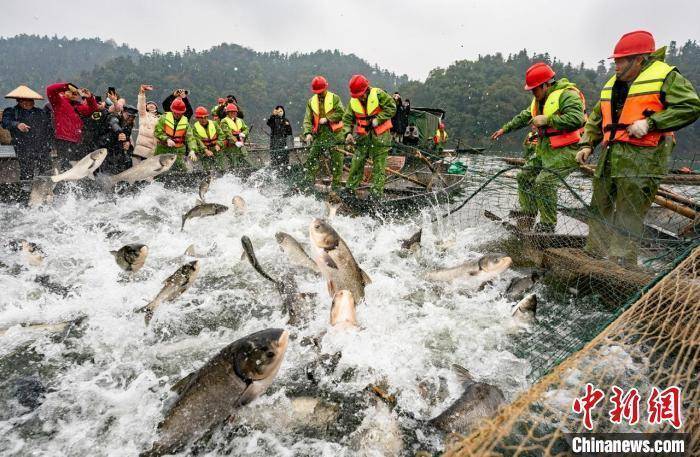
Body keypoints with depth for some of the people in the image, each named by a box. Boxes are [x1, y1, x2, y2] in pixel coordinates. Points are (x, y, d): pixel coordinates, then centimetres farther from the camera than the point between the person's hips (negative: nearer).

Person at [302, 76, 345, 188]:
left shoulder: (334, 98, 2)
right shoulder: (311, 101, 11)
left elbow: (341, 113, -8)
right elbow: (307, 119, 4)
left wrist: (327, 119, -15)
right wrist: (307, 133, -12)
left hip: (334, 134, -3)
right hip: (319, 135, 3)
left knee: (336, 160, -1)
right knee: (311, 159, -1)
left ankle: (336, 184, 7)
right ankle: (309, 183, 8)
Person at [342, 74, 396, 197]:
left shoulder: (378, 94, -8)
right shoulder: (353, 102, 5)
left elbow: (392, 108, -12)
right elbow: (347, 119, 6)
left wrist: (377, 120, -18)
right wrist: (348, 133, -11)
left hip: (380, 136, -4)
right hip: (363, 137, 4)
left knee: (379, 165, -2)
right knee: (356, 164, 3)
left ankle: (377, 192, 2)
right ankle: (350, 189, 12)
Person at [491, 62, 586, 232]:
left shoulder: (567, 95, -13)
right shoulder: (540, 100, 18)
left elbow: (576, 119, -26)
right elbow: (524, 116, 32)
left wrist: (546, 120, -22)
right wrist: (505, 129, 33)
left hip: (565, 150, -10)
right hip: (545, 150, 10)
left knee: (544, 183, -20)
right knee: (525, 176, 9)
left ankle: (547, 226, -10)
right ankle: (526, 218, 17)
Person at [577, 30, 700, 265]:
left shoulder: (665, 76, -1)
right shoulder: (612, 84, 19)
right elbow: (596, 118, 25)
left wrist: (650, 122, -18)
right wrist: (587, 144, 13)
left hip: (641, 161, -7)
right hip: (609, 158, 7)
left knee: (627, 220, -8)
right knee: (599, 211, 11)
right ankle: (594, 257, 21)